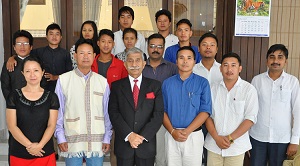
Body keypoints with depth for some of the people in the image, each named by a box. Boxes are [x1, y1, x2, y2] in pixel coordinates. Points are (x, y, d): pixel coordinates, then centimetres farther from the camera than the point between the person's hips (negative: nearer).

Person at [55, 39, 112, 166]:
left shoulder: (102, 81, 3)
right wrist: (60, 137, -2)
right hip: (72, 141, -2)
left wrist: (107, 138, 5)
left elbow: (107, 112, 6)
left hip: (97, 141, 2)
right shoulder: (63, 80, -3)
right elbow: (58, 111, 0)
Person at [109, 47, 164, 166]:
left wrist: (143, 136, -12)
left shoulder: (155, 86, 4)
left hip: (146, 145, 0)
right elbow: (113, 113, -3)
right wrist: (129, 135, -14)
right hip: (123, 143, 0)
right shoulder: (117, 86, 5)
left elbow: (158, 114, -3)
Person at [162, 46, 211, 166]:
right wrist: (172, 131, -10)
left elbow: (205, 111, -7)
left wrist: (187, 131, -14)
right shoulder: (167, 83, 6)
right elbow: (163, 110, 3)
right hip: (171, 135, 2)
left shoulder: (202, 83, -1)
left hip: (194, 136, -2)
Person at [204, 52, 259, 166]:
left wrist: (230, 138, -12)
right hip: (214, 145, 2)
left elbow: (250, 118, -8)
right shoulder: (213, 88, 4)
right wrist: (216, 137, -9)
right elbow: (207, 115, 3)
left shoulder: (249, 89, -5)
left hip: (236, 146, -2)